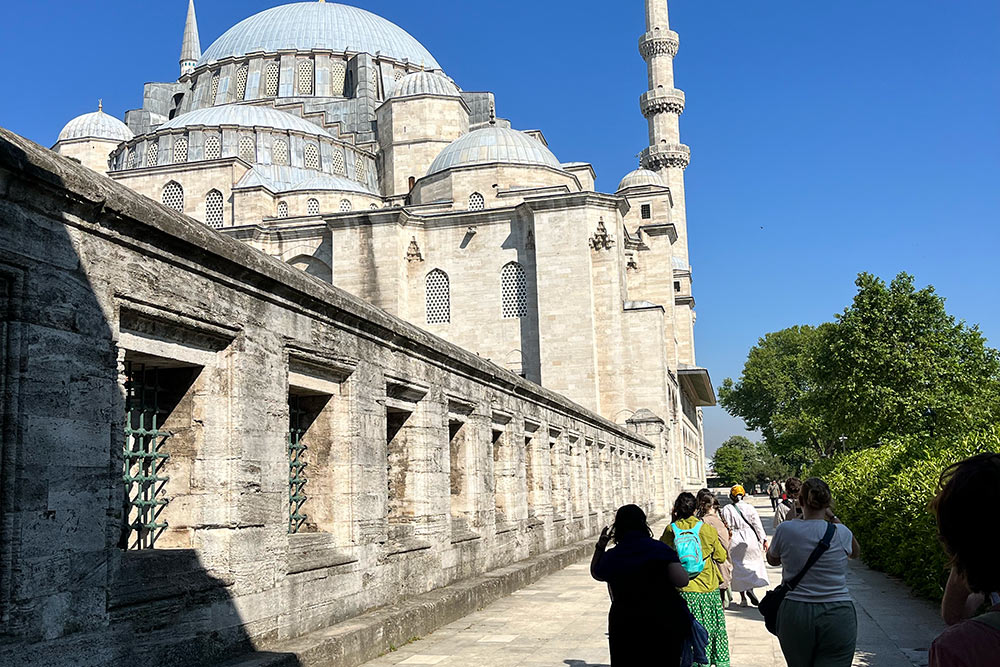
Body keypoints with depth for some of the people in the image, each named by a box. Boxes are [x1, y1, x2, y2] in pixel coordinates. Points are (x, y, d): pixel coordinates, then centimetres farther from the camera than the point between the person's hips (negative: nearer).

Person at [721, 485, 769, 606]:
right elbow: (757, 525, 0)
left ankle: (743, 598, 8)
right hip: (750, 539, 1)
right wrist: (764, 540, 4)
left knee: (738, 568, 7)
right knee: (755, 563, 15)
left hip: (735, 542, 0)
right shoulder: (749, 507, 0)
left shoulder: (726, 509, -5)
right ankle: (750, 588, -6)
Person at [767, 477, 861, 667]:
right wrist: (833, 519, 17)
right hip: (837, 616, -1)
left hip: (795, 615, 1)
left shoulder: (785, 530, -7)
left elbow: (773, 559, 14)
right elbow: (855, 552, 19)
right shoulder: (841, 533, -6)